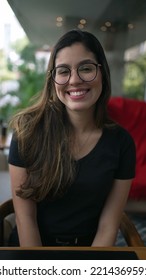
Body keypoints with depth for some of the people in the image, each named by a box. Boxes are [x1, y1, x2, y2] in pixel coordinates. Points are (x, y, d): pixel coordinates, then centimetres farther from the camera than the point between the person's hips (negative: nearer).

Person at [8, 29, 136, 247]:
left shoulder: (121, 142, -8)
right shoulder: (28, 130, -12)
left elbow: (108, 226, -7)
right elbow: (24, 216, -10)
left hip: (90, 244, 1)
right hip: (33, 242, 0)